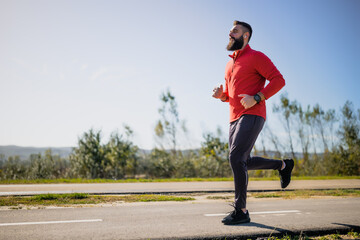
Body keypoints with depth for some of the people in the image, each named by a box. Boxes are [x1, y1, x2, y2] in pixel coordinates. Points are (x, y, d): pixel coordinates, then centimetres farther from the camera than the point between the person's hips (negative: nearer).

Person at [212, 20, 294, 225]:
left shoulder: (256, 57, -1)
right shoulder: (230, 64, 22)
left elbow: (279, 80, -10)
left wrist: (256, 98, -20)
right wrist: (221, 94, 4)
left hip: (252, 115, -9)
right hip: (235, 118, 9)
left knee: (236, 158, -19)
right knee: (245, 163, 14)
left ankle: (241, 211, -12)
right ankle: (283, 165, 35)